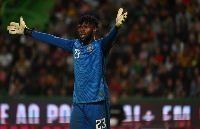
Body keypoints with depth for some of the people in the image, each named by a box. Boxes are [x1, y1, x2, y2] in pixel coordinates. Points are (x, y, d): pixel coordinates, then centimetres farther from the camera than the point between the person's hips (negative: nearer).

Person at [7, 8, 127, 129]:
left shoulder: (100, 46, -3)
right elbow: (52, 39, 19)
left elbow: (110, 37, -24)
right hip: (78, 103, 5)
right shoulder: (75, 45, 12)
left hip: (97, 102, -5)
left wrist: (117, 27, -46)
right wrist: (27, 31, 25)